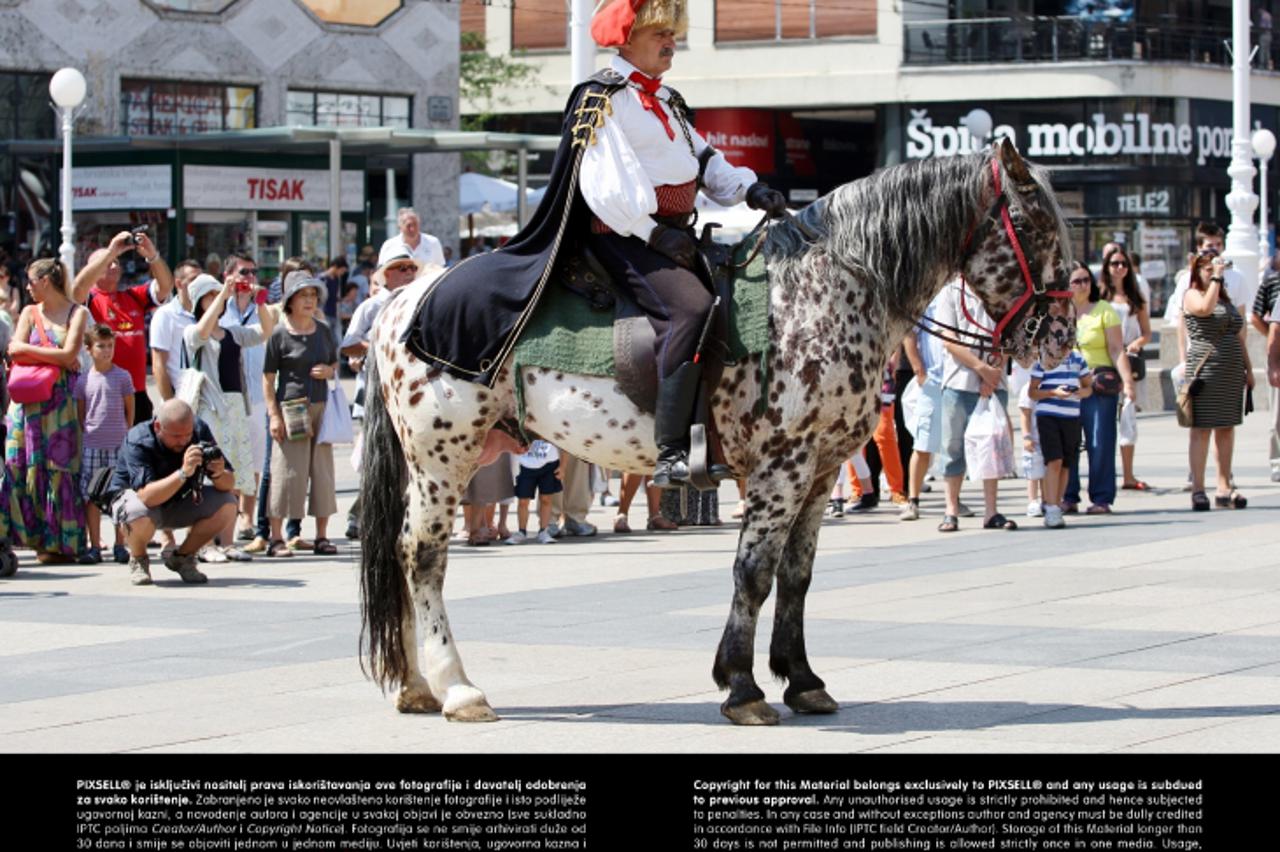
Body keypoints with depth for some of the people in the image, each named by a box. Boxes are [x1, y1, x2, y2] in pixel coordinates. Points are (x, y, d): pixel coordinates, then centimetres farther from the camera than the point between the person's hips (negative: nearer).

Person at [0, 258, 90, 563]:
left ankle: (58, 542, 1)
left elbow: (69, 354, -10)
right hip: (26, 397, 4)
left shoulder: (77, 313, 2)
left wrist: (32, 351, -4)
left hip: (60, 398, -4)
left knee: (57, 466, -4)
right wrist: (54, 356, -7)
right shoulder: (30, 313, 14)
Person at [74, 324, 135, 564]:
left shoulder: (122, 377, 1)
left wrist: (125, 435, 4)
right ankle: (94, 546, 6)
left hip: (118, 445, -1)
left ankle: (120, 545, 9)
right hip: (91, 445, 1)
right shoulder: (83, 380, 4)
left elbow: (130, 410, 7)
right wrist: (87, 434, 6)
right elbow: (80, 413, 12)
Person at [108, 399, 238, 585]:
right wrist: (183, 472, -52)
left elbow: (229, 485, -16)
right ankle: (138, 559, -3)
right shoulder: (137, 442, -30)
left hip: (179, 502, 4)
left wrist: (219, 474, -40)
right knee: (140, 516, -39)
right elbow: (147, 497, -43)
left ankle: (182, 557, 4)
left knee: (227, 506, -20)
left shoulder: (200, 430, -17)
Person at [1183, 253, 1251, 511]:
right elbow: (1206, 308, -26)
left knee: (1227, 428, 7)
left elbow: (1239, 336, 22)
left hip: (1232, 372, 7)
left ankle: (1224, 488, 11)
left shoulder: (1226, 299, 19)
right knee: (1202, 429, -6)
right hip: (1205, 370, -7)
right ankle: (1197, 490, -6)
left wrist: (1248, 368, 18)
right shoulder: (1192, 295, -2)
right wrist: (1216, 278, -18)